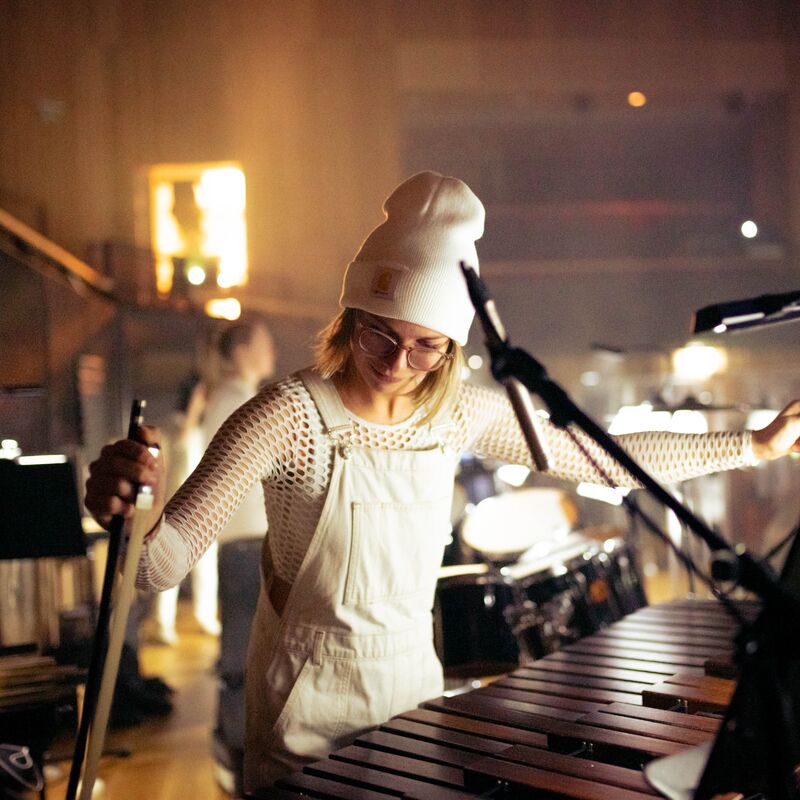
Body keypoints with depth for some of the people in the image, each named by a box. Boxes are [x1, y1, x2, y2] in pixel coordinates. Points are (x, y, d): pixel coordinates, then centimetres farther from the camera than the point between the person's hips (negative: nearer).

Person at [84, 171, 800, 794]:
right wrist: (127, 509, -53)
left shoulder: (461, 415, -6)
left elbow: (601, 459, 4)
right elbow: (164, 561, -30)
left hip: (414, 682, 5)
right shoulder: (288, 418, -22)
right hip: (308, 707, -5)